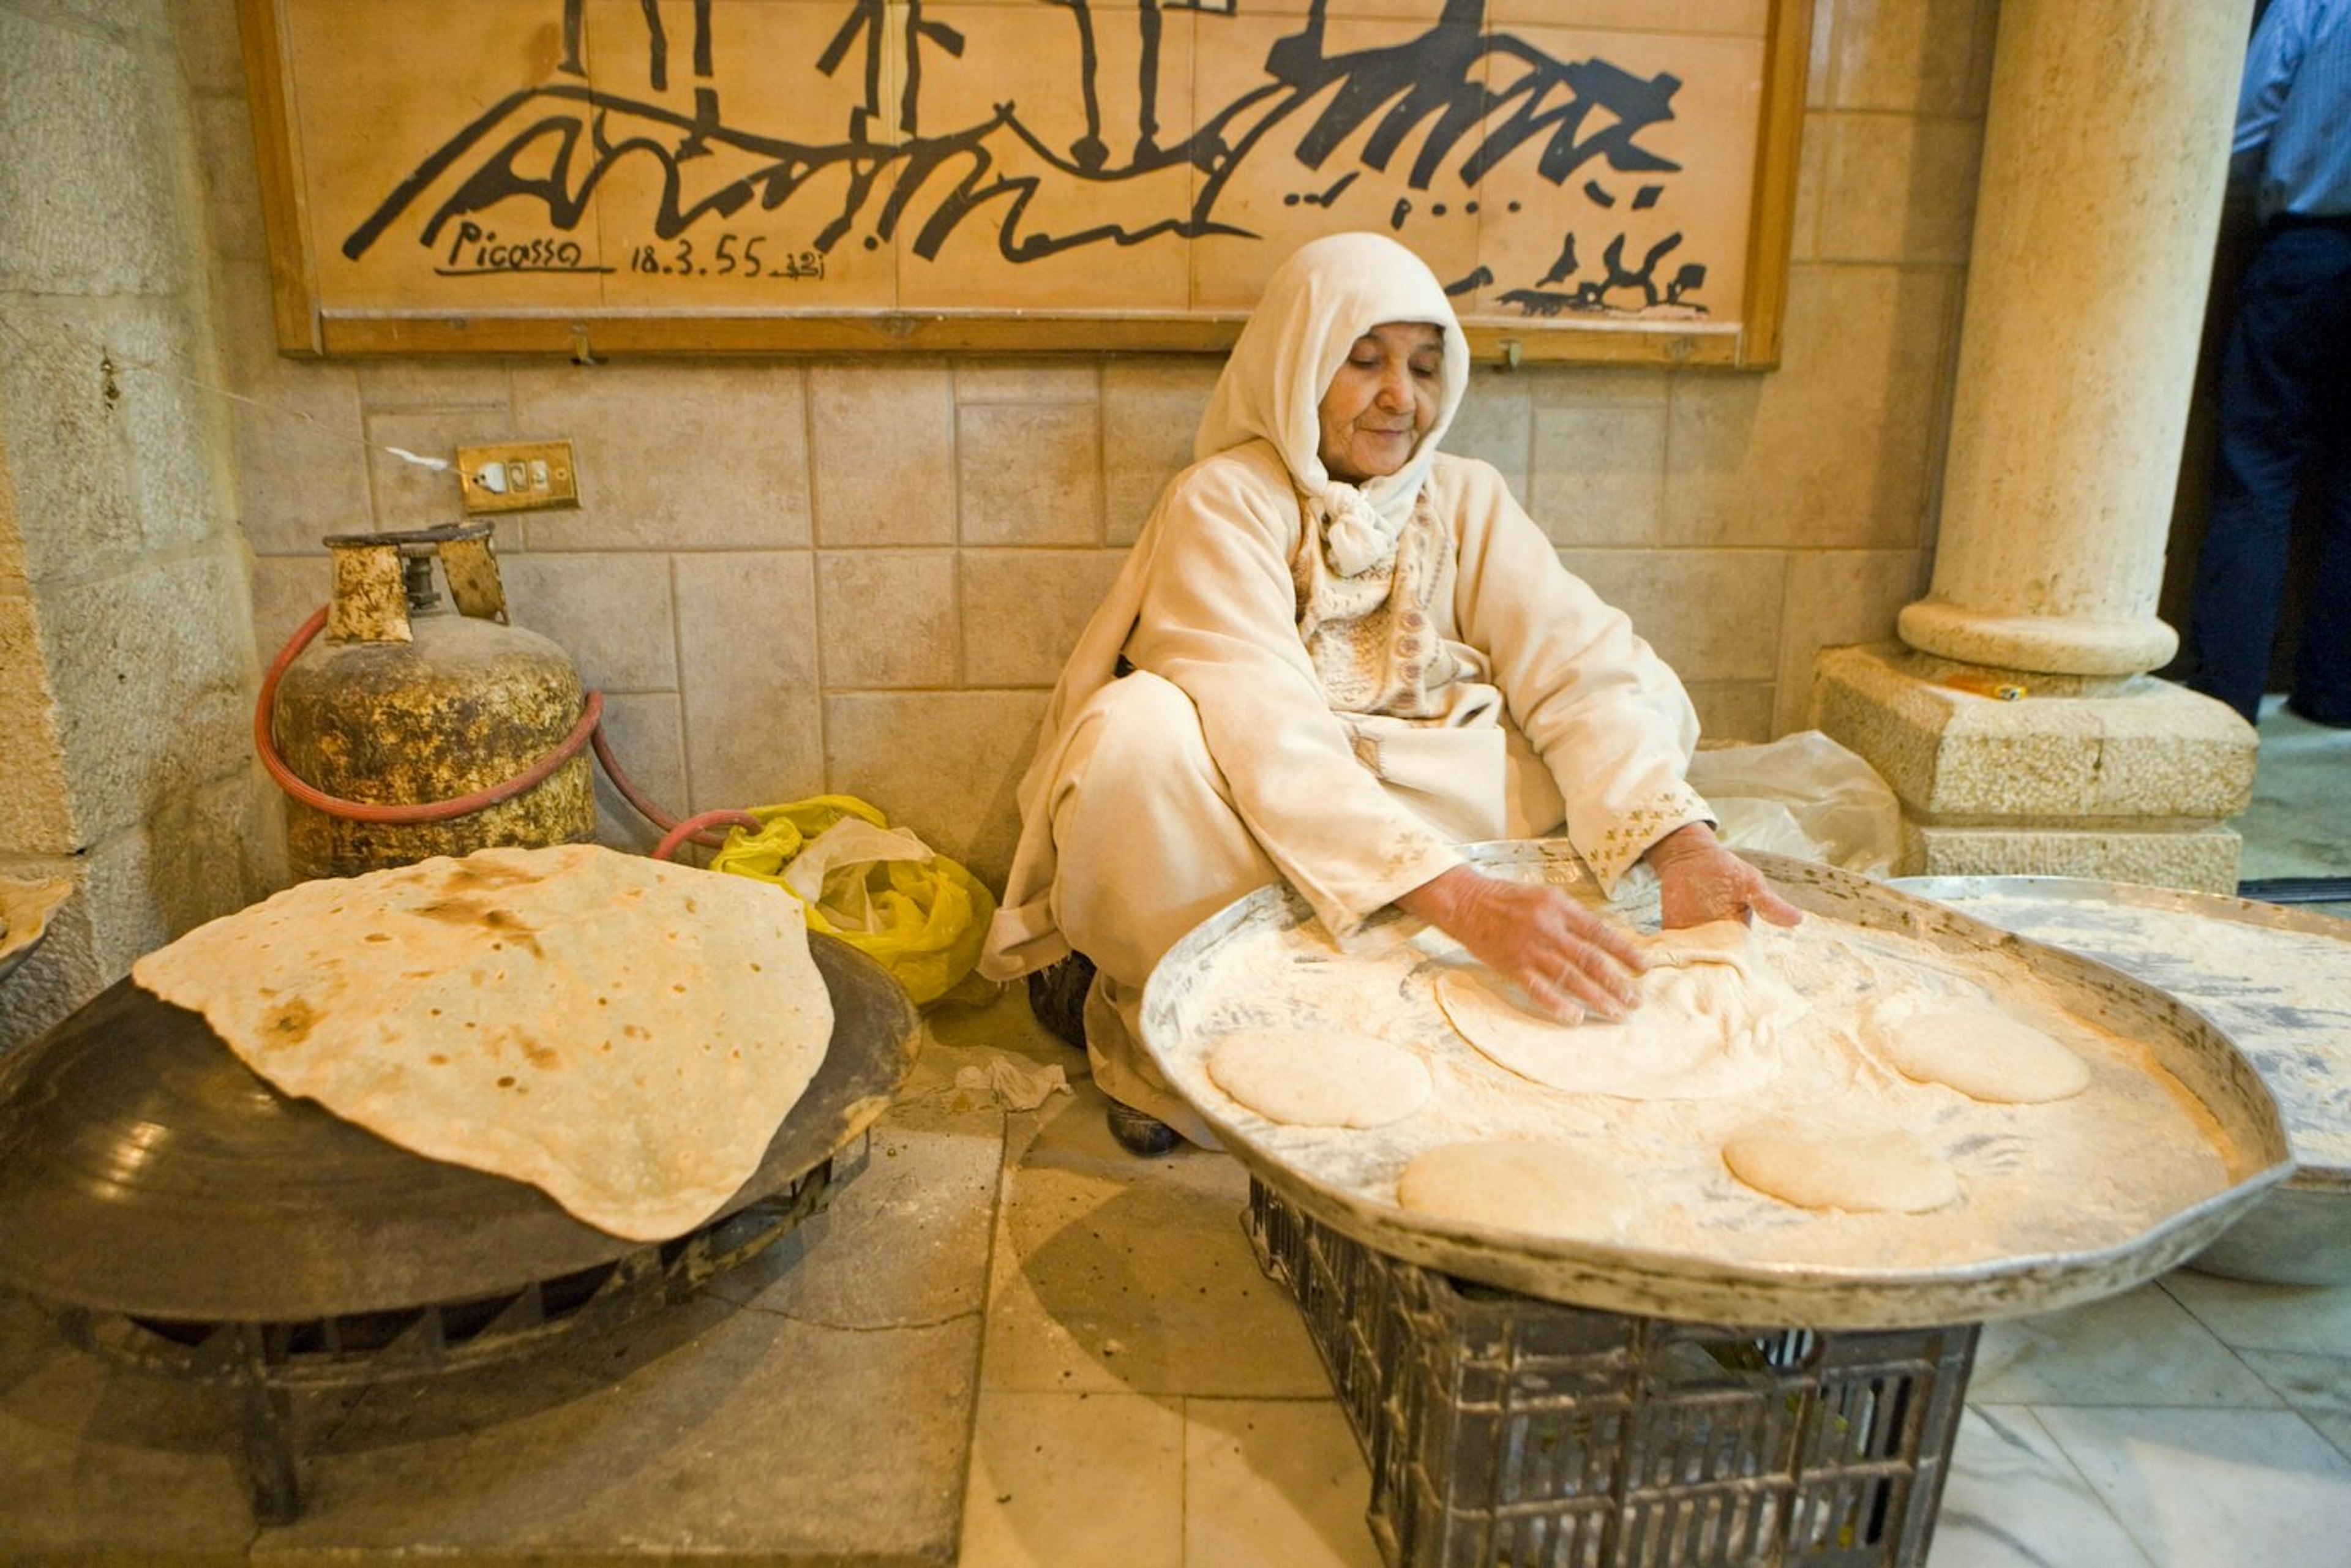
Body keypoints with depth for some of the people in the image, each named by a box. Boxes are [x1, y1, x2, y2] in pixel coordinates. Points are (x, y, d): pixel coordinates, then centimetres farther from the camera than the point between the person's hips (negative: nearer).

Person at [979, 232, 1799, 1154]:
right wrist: (1461, 899, -42)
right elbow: (1264, 732, -29)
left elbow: (1579, 670, -10)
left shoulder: (1466, 501, 4)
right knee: (1139, 731, -34)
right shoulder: (1224, 501, -12)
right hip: (1239, 834, -4)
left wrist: (1678, 840, -30)